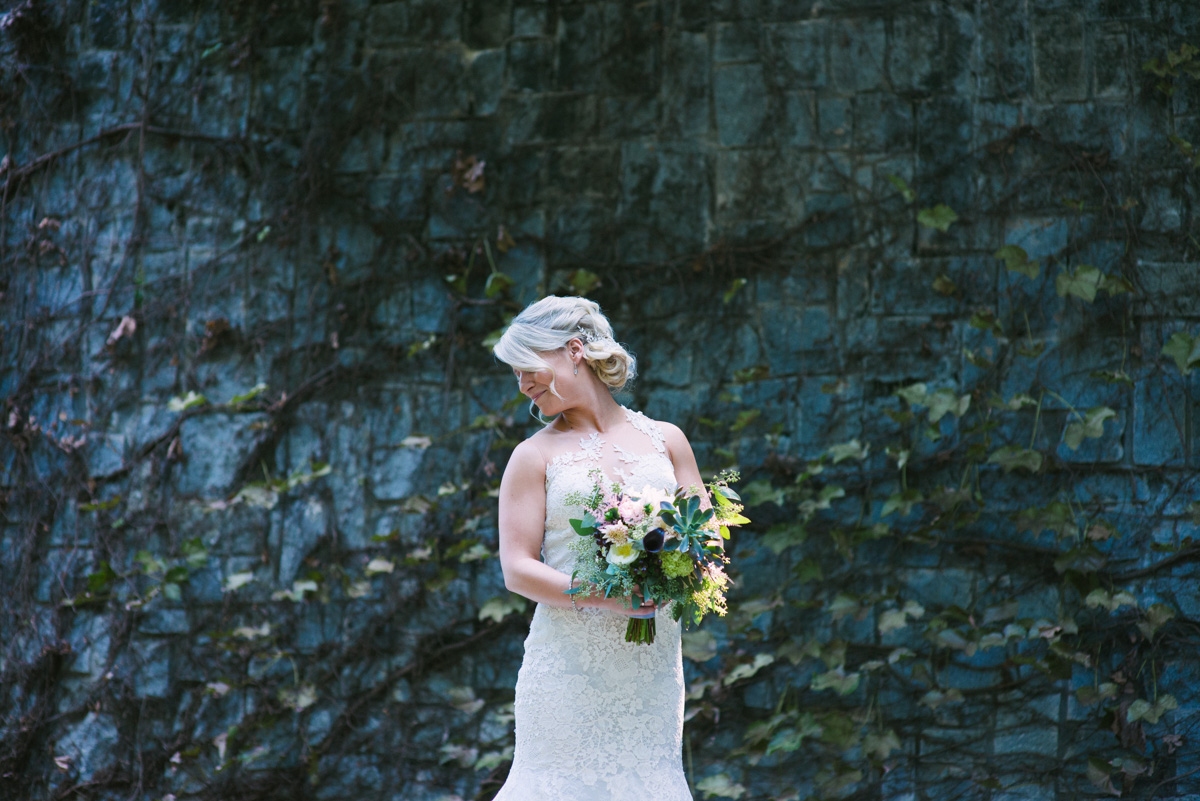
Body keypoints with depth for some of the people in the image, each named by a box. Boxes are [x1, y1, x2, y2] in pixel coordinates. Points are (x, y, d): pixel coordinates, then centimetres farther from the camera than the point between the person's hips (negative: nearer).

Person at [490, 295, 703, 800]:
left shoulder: (664, 439, 11)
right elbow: (517, 569, -2)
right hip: (570, 660, -2)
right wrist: (607, 598, -16)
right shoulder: (536, 455, 5)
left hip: (653, 661, 2)